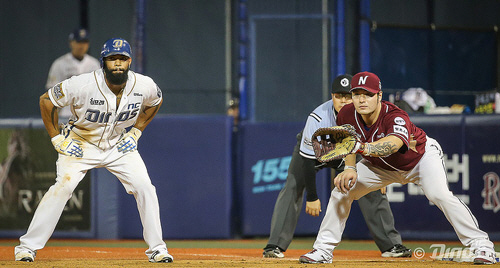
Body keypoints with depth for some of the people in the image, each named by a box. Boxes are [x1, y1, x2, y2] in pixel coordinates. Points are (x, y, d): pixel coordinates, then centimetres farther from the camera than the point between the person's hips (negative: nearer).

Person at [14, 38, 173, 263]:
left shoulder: (144, 86, -19)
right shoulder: (84, 85, -29)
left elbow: (155, 101, 7)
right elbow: (46, 100, -16)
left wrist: (136, 132, 1)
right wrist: (57, 139, -13)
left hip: (120, 144, 3)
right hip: (82, 144, -3)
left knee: (145, 188, -11)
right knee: (63, 186, -21)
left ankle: (156, 248, 4)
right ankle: (27, 247, -13)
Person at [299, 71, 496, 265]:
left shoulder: (396, 117, -39)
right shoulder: (347, 115, -22)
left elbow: (394, 143, -62)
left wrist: (363, 147, -79)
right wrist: (350, 168, -17)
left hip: (421, 157, -5)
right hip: (380, 167, 5)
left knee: (439, 195, -29)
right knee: (342, 189, -7)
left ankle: (481, 245, -20)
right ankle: (323, 250, 6)